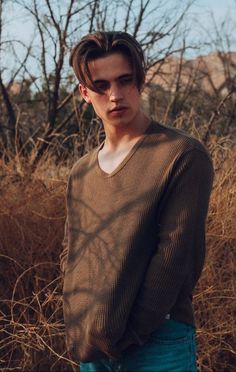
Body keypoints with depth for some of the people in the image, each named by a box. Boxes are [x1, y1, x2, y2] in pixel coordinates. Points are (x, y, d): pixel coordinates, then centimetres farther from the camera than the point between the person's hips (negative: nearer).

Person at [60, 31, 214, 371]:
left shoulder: (184, 155, -10)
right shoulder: (81, 174, 9)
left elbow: (177, 254, -14)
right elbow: (71, 253, 14)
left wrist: (125, 336, -13)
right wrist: (79, 326, -1)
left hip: (158, 342, -5)